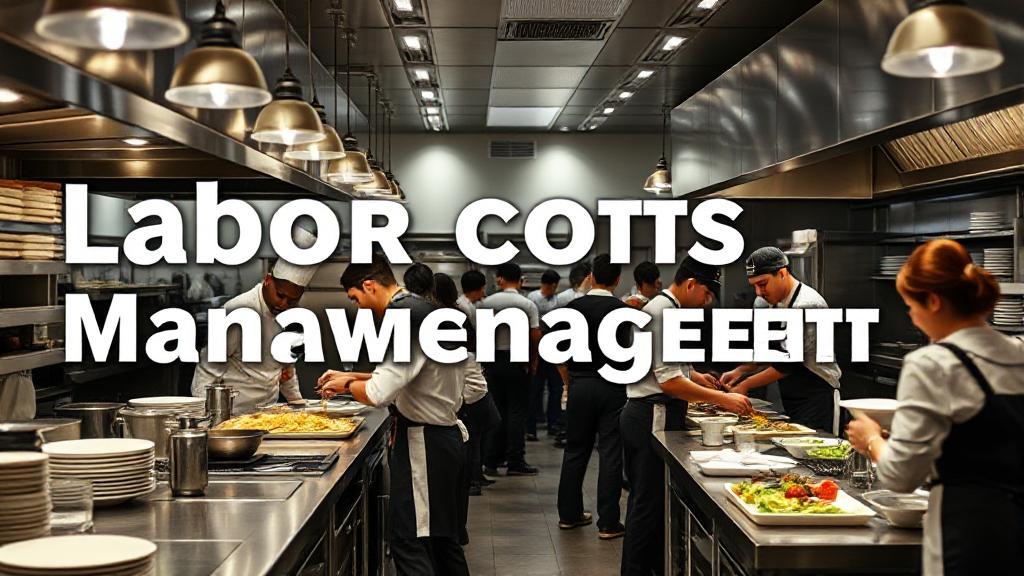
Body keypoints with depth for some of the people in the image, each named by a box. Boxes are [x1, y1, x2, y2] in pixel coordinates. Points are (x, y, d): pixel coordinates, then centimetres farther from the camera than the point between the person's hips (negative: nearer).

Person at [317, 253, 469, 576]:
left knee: (409, 543, -6)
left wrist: (347, 384, -6)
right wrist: (351, 377, 17)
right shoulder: (423, 310, 11)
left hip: (423, 445, -10)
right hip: (443, 438, 10)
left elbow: (379, 394, -25)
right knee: (442, 537, 18)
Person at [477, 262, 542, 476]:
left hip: (493, 360, 3)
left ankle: (492, 461, 14)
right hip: (518, 360, -3)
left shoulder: (485, 303, 0)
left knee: (496, 410, 11)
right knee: (517, 412, 2)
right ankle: (515, 462, 1)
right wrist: (533, 361, 5)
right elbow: (535, 335, -9)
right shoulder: (528, 305, -5)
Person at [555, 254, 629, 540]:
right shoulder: (623, 310, -9)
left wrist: (570, 383, 12)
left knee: (575, 451, 14)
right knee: (610, 454, 1)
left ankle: (569, 514, 24)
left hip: (580, 385, 3)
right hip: (612, 388, -3)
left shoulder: (573, 308, 0)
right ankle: (608, 523, 3)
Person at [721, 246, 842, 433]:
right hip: (790, 401, 9)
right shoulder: (772, 302, 9)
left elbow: (788, 364, -22)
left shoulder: (807, 305, -20)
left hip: (817, 398, -8)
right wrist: (739, 371, 0)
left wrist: (746, 385, -15)